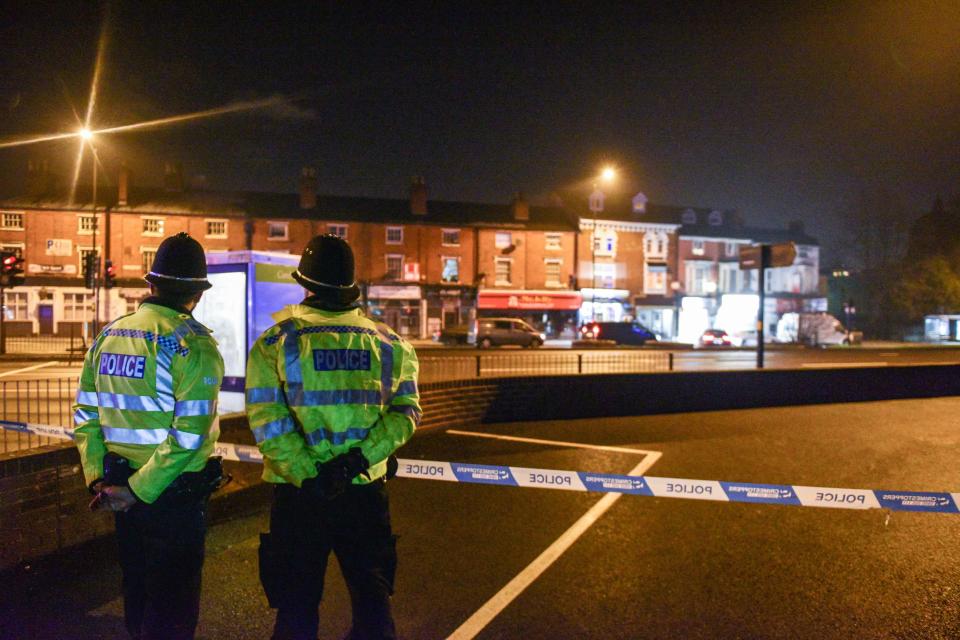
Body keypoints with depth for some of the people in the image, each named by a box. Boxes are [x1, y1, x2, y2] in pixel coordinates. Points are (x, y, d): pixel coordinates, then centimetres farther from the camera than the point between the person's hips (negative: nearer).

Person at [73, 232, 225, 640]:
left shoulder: (108, 335, 5)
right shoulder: (193, 344, -17)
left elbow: (85, 417, 7)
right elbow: (188, 435, -23)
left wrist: (96, 477, 5)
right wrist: (136, 490, -16)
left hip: (124, 491, 7)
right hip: (174, 495, -6)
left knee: (137, 590, 23)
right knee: (173, 606, 7)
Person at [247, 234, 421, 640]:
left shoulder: (275, 342, -4)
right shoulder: (388, 343, 2)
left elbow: (266, 420, -13)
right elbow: (406, 410, -6)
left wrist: (308, 475, -16)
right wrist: (361, 456, -13)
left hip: (298, 493, -1)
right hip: (367, 491, 2)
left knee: (297, 606, 14)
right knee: (372, 599, 18)